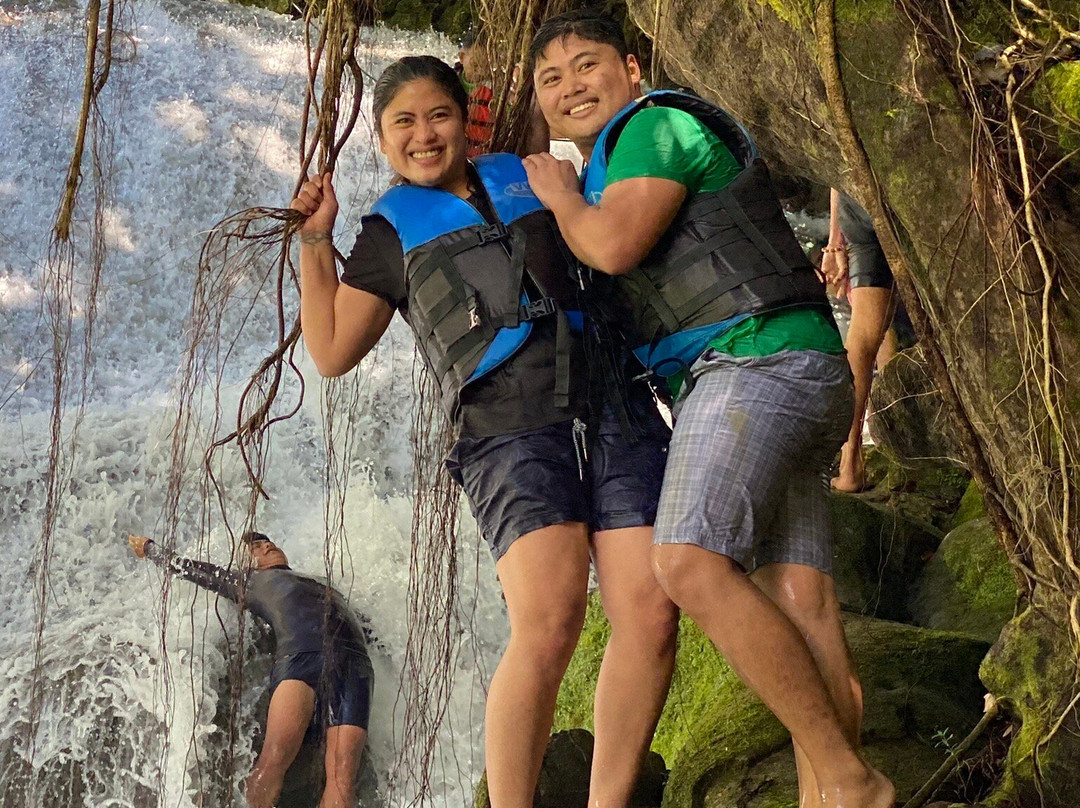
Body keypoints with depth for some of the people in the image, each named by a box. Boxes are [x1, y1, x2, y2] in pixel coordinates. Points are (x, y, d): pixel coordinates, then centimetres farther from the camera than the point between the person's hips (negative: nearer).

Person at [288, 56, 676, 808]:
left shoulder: (531, 176, 24)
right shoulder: (393, 232, 19)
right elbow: (332, 352, 17)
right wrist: (315, 244, 13)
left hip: (615, 406, 3)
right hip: (510, 430, -3)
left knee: (653, 615, -13)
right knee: (548, 624, -24)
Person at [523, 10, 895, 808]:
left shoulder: (655, 123, -1)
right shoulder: (612, 175, 29)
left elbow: (615, 245, -14)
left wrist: (558, 194, 3)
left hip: (758, 357, -10)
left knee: (692, 564, -23)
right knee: (800, 601, -2)